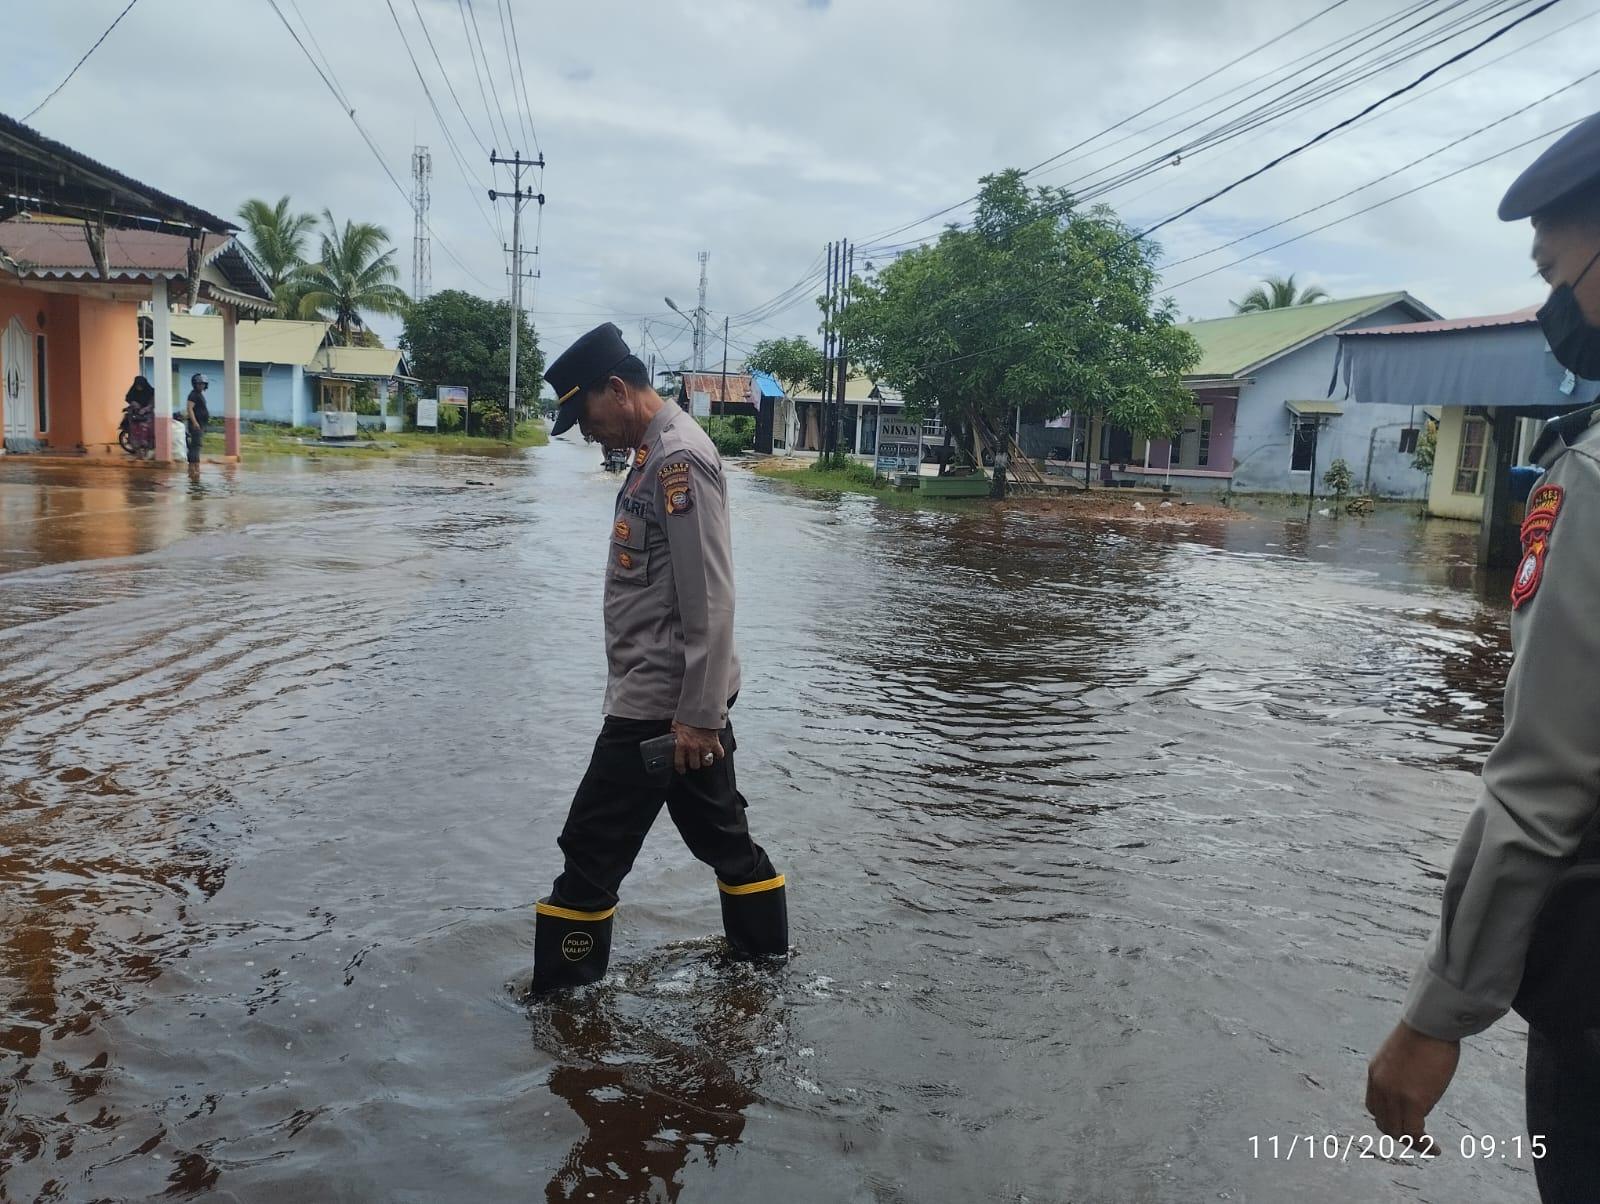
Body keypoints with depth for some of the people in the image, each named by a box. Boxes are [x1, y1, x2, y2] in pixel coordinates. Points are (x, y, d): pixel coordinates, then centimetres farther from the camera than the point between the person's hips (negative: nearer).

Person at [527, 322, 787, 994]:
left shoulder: (679, 456, -16)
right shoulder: (656, 451, 14)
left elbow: (711, 599, -21)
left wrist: (699, 716, -21)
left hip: (661, 706, -10)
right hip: (684, 700, 10)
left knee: (591, 854, -1)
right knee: (722, 835, 18)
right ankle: (766, 960, 31)